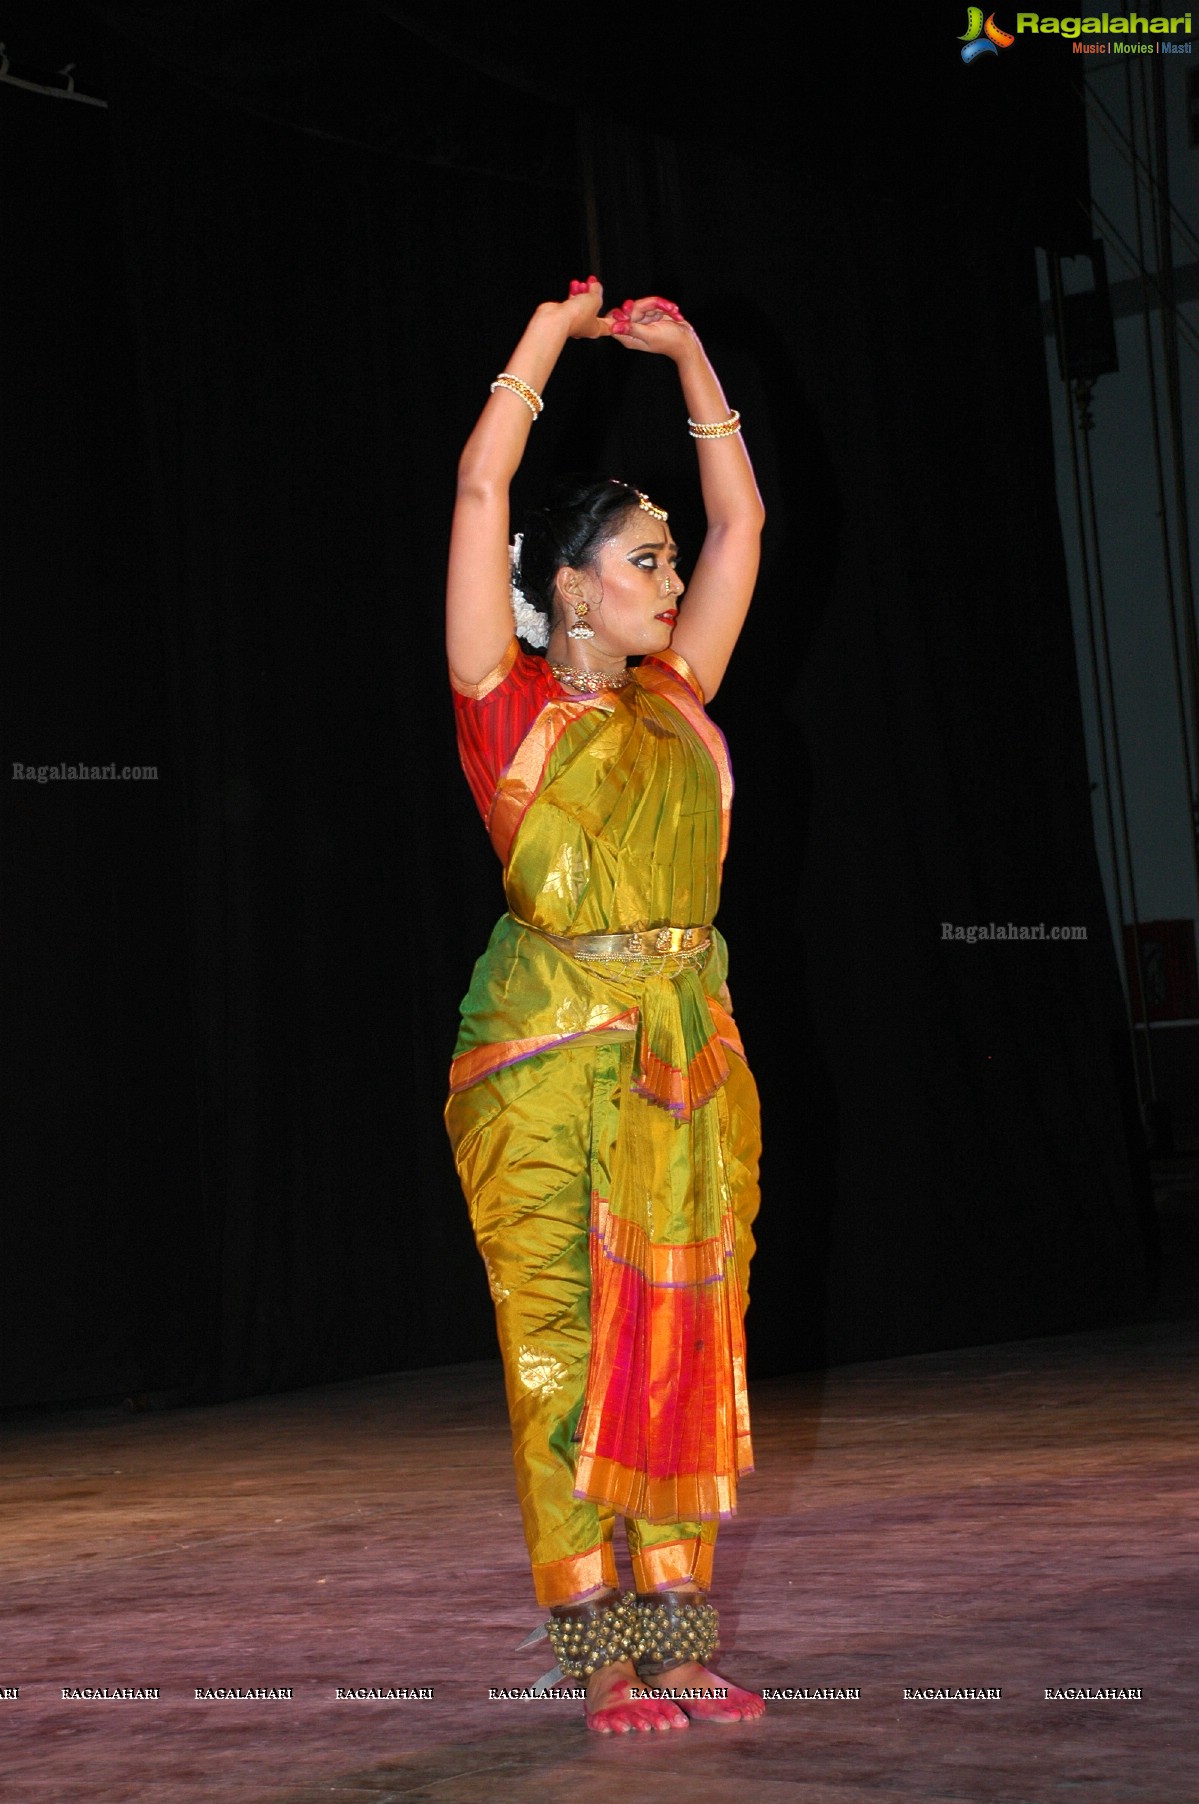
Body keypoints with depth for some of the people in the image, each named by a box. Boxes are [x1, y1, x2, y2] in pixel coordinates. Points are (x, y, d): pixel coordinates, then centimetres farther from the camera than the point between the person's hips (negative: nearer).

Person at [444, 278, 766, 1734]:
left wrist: (690, 360, 20)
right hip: (546, 1052, -5)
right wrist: (552, 333, 3)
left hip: (689, 1049, 5)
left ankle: (679, 1642, 9)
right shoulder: (507, 702, 0)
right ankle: (601, 1660, 2)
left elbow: (742, 519, 21)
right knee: (563, 1347, -3)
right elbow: (480, 488, -5)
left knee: (685, 1345, 4)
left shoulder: (674, 698, 14)